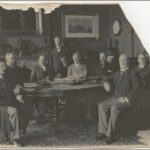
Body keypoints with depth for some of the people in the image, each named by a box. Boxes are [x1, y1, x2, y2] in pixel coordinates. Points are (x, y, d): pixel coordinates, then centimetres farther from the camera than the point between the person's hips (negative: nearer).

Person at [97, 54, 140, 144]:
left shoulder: (133, 73, -1)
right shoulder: (118, 74, 20)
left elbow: (137, 88, -9)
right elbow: (107, 79, 29)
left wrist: (127, 98, -18)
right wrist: (105, 82, 2)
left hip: (127, 100, -7)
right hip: (115, 98, 7)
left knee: (114, 108, -34)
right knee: (102, 105, -16)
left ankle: (110, 135, -27)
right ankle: (103, 131, -14)